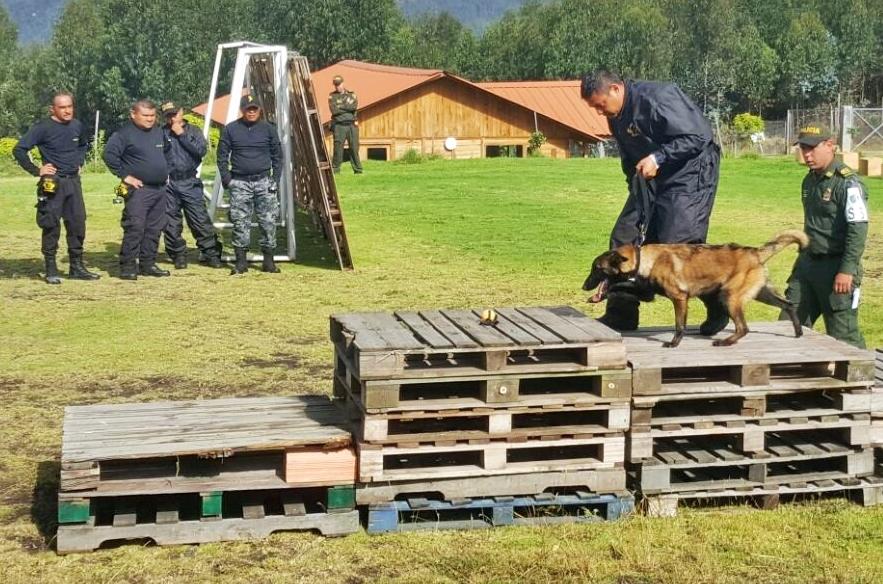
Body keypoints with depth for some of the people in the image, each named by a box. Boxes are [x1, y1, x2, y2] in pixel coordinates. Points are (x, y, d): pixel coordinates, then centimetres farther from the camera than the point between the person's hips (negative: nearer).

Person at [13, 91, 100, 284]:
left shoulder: (77, 126, 6)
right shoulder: (43, 127, -11)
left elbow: (84, 145, 28)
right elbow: (19, 150, -12)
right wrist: (36, 170, -12)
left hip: (73, 181, 5)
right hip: (53, 183, -5)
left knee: (77, 224, 7)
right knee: (51, 226, -1)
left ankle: (77, 267, 17)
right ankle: (51, 270, 6)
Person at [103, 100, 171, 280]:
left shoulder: (158, 132, 15)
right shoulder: (125, 134, -8)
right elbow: (109, 154, -16)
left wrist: (166, 173, 19)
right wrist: (125, 175, -15)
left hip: (160, 189, 7)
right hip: (139, 189, -7)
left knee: (154, 229, 9)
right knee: (134, 228, -11)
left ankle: (148, 264, 17)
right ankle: (128, 266, -6)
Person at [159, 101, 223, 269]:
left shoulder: (193, 131, 9)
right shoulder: (161, 133, 6)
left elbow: (201, 150, -9)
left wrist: (182, 135, -8)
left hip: (190, 183, 0)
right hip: (168, 184, 1)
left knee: (200, 220, -3)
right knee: (171, 223, 4)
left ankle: (211, 254, 3)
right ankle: (178, 255, 15)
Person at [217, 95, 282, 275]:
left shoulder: (268, 129, 7)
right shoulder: (230, 129, 4)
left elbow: (277, 156, 10)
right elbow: (222, 156, 7)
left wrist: (275, 179, 3)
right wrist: (226, 179, -1)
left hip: (264, 182, 1)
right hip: (239, 183, -1)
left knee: (269, 221, -2)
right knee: (240, 222, -1)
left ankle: (269, 260, 5)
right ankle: (241, 261, 5)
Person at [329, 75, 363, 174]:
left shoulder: (351, 95, 12)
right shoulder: (332, 96, 7)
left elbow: (354, 106, -8)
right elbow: (334, 110, -9)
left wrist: (340, 107, -7)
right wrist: (348, 108, -5)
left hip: (352, 125, 2)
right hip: (339, 126, -2)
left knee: (354, 148, 2)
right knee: (338, 148, -6)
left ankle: (358, 169, 7)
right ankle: (335, 169, 1)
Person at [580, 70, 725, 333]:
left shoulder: (657, 98, -22)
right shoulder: (617, 118, 6)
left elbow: (696, 138, -24)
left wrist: (659, 157, -29)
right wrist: (636, 191, 18)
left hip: (691, 171, -9)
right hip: (651, 177, 9)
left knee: (678, 241, -17)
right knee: (626, 235, 2)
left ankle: (719, 308, 1)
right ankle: (621, 313, 9)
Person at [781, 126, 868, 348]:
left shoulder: (847, 183, -15)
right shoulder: (810, 180, 12)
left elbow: (858, 229, -19)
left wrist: (847, 271, -23)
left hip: (836, 267, -8)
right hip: (808, 263, 9)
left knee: (842, 334, -4)